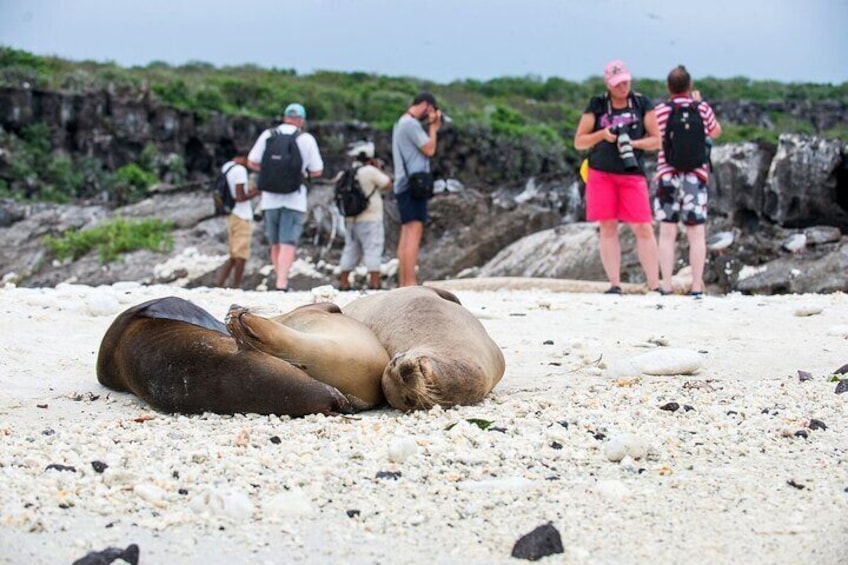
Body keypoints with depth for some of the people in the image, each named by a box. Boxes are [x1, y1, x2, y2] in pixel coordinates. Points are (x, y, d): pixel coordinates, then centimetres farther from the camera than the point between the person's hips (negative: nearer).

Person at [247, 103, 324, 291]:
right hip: (294, 199, -3)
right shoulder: (306, 139, -2)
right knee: (288, 244, -6)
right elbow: (317, 171, 0)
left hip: (269, 199, 3)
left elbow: (252, 162, 4)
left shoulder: (267, 135, 3)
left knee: (276, 244, 13)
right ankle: (281, 284, -19)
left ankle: (283, 283, 19)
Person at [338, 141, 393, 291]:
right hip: (370, 219, -7)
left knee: (351, 250, 13)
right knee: (373, 250, -5)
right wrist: (379, 169, 6)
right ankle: (374, 283, -10)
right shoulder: (370, 171, -14)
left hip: (351, 220, 7)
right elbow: (388, 184, -6)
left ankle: (343, 282, 14)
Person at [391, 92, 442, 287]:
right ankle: (410, 283, -19)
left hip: (405, 185, 11)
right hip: (413, 184, -11)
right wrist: (433, 126, -1)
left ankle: (403, 282, 5)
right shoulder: (411, 124, -11)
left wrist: (432, 127, 17)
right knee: (414, 234, -14)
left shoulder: (402, 123, 22)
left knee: (407, 234, 8)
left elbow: (425, 148, 23)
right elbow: (429, 149, -12)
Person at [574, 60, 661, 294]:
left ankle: (654, 286, -4)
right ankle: (614, 284, 2)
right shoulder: (596, 106, 5)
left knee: (643, 228, -6)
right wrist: (602, 134, -11)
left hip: (632, 174, -1)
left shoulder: (642, 104, 5)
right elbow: (579, 143, 6)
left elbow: (656, 140, 4)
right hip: (601, 174, 1)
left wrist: (633, 143, -14)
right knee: (607, 228, -1)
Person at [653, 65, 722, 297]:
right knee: (696, 233, 3)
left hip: (667, 175, 0)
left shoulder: (660, 111, -3)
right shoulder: (702, 108, 1)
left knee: (667, 233, 2)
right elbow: (716, 132, 19)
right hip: (696, 175, 1)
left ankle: (666, 288, -2)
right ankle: (697, 287, -1)